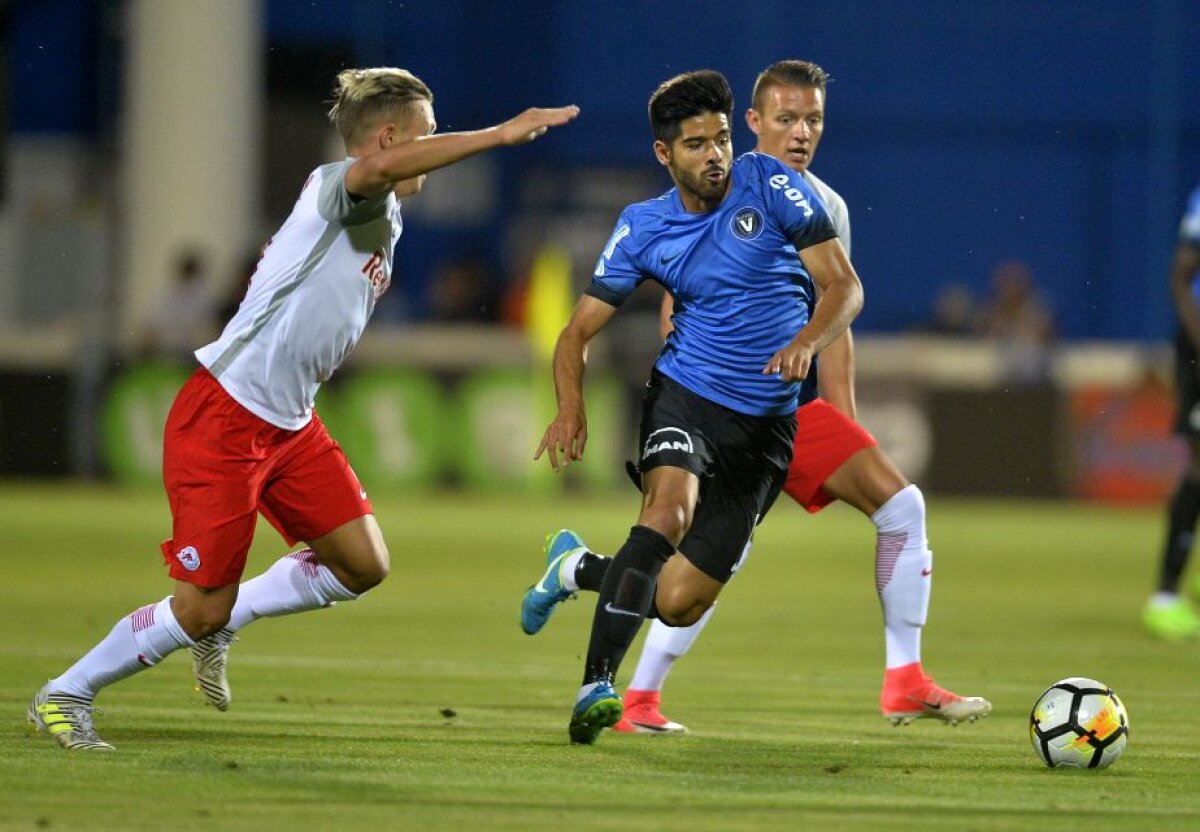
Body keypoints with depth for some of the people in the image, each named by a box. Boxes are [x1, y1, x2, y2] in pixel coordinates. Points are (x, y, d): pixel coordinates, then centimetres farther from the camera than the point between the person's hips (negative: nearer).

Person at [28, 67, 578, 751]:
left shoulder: (386, 223, 13)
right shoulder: (334, 188, -16)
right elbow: (382, 167, -41)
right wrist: (503, 134, -39)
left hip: (291, 426, 9)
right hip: (222, 419, -9)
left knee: (364, 565, -1)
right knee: (201, 607, -6)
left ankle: (224, 623, 19)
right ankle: (65, 695, 14)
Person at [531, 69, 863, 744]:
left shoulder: (769, 185, -4)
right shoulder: (642, 229, 1)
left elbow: (844, 286, -6)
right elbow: (580, 331, 3)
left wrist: (807, 342, -28)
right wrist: (572, 408, -17)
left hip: (766, 422, 1)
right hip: (686, 392, 0)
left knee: (679, 605, -2)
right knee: (670, 506, -35)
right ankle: (598, 683, -35)